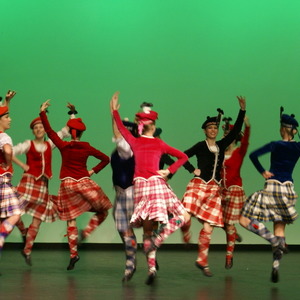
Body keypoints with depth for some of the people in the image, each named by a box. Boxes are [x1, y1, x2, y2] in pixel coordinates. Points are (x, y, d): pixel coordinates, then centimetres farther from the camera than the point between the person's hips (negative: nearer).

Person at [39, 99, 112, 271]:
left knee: (71, 220, 6)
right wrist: (93, 171, 8)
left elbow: (49, 130, 4)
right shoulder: (87, 148, -1)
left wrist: (43, 112, 10)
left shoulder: (63, 146, -3)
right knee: (103, 211, 13)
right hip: (84, 183, -1)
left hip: (67, 184, 1)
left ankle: (74, 254, 1)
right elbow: (105, 159, 5)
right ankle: (86, 233, -9)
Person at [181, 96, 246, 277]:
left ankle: (202, 261, 9)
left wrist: (242, 110, 10)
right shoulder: (200, 146, 3)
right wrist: (193, 170, -6)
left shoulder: (222, 145, 14)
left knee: (208, 227, 1)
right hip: (199, 185, -4)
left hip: (214, 189, 4)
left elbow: (236, 130, 13)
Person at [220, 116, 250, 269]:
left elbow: (245, 141, -25)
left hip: (235, 190, -4)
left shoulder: (239, 152, -6)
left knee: (230, 223, -2)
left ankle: (229, 256, 9)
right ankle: (234, 234, 36)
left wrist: (247, 126, -41)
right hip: (221, 190, 4)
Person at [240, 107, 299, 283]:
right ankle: (275, 266, 2)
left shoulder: (275, 145, -6)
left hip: (271, 187, -4)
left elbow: (254, 155, -17)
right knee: (280, 228, 11)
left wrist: (263, 172, -6)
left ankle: (276, 242, -15)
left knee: (245, 220, 0)